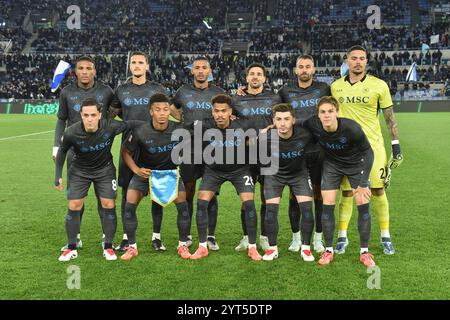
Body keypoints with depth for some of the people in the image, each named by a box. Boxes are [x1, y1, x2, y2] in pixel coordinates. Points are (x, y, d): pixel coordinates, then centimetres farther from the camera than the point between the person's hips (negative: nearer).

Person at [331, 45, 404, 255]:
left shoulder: (378, 85, -2)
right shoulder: (335, 87, 5)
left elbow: (390, 117, 2)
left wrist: (396, 144, 0)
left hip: (373, 145, -1)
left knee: (378, 191, 1)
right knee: (347, 192, 4)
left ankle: (385, 237, 15)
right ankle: (342, 237, 14)